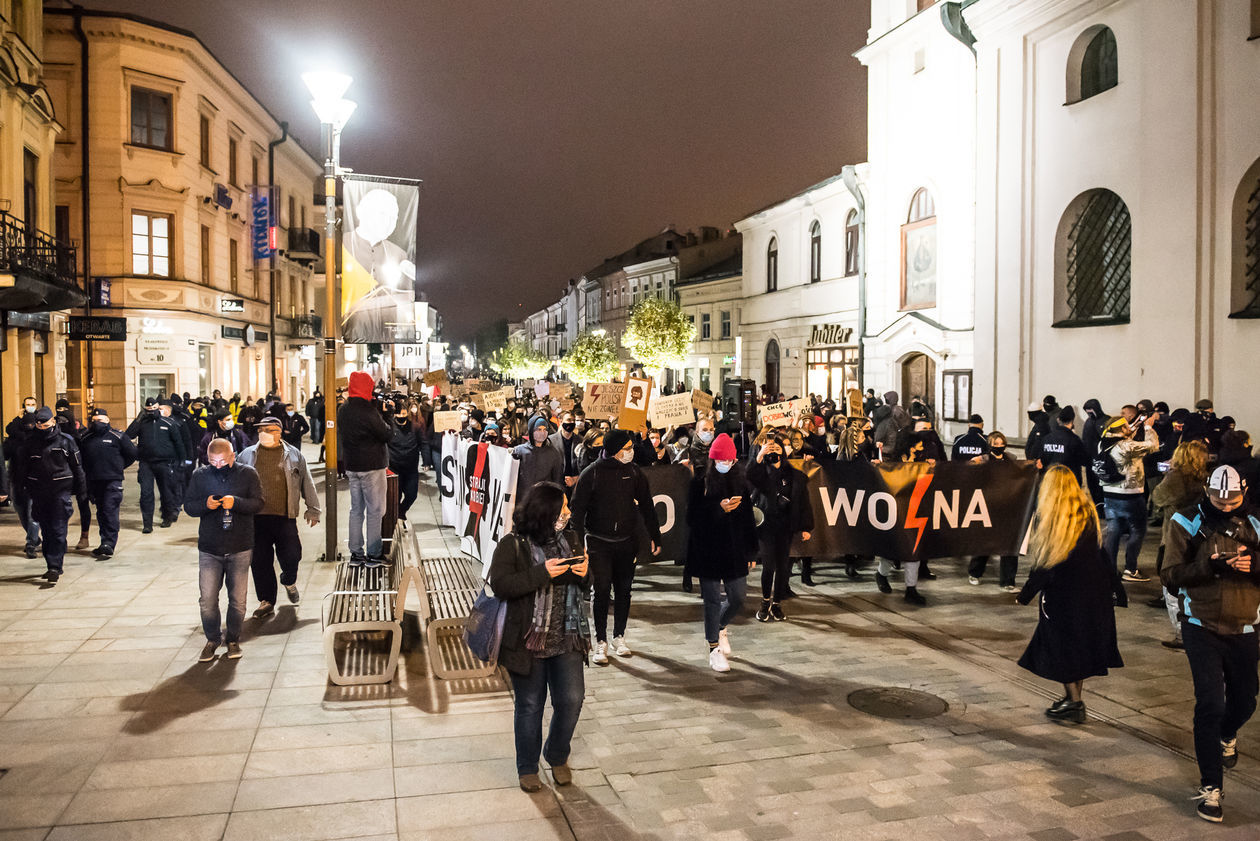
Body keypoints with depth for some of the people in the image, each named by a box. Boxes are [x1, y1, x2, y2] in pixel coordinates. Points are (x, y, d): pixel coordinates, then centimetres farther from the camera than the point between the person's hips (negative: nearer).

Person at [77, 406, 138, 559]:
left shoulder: (117, 436, -2)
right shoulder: (85, 439, 10)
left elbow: (132, 454, 3)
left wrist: (118, 466, 4)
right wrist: (87, 472, 7)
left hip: (113, 481, -5)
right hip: (94, 482, 5)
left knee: (110, 512, -11)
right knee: (101, 513, 11)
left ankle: (108, 545, -12)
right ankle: (106, 544, 19)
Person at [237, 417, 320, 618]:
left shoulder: (293, 454, 8)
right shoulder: (247, 455, 12)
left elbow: (307, 482, 11)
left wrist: (312, 509, 8)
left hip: (285, 517, -1)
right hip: (256, 516, 1)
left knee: (291, 554, -3)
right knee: (260, 560, 2)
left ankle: (289, 581, 30)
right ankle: (266, 600, 15)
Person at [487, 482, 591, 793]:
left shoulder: (570, 539, 5)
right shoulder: (513, 545, -10)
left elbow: (583, 585, 16)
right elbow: (499, 584, -20)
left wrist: (584, 574, -9)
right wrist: (542, 574, -26)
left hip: (567, 639, 4)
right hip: (528, 641, -4)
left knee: (571, 699, 4)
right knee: (529, 706, 10)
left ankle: (557, 757, 31)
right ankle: (527, 768, 30)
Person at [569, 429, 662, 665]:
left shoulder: (633, 472, 1)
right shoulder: (591, 473, -8)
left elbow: (646, 506, 10)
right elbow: (577, 509, -5)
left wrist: (655, 537, 10)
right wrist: (578, 543, -11)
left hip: (627, 542, 3)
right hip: (599, 542, -3)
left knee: (624, 591, 10)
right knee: (601, 591, -4)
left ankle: (619, 637, 25)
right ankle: (601, 643, 8)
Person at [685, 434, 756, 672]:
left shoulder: (741, 482, 5)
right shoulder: (701, 483, -5)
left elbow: (748, 518, 8)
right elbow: (693, 517, -10)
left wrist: (751, 552, 7)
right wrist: (720, 508, -22)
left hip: (735, 550, 3)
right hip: (708, 551, -3)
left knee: (738, 598, 8)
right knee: (713, 600, 3)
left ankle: (720, 627, 39)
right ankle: (714, 648, 18)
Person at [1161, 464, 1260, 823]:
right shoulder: (1189, 523, -7)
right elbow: (1169, 575, -9)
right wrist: (1209, 566, -25)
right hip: (1202, 628, -3)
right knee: (1210, 703, -9)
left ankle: (1227, 735, 53)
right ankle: (1210, 787, 1)